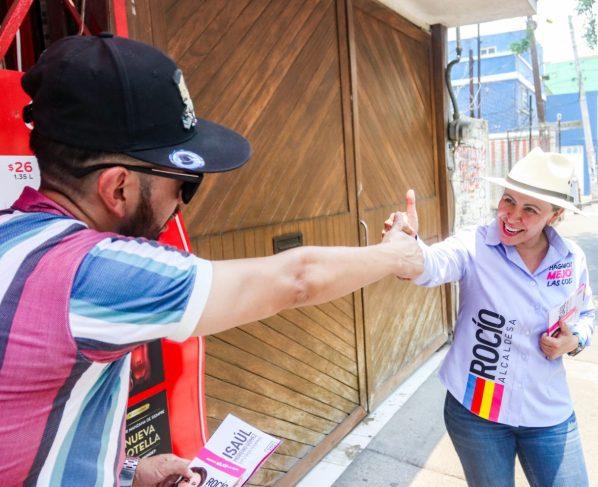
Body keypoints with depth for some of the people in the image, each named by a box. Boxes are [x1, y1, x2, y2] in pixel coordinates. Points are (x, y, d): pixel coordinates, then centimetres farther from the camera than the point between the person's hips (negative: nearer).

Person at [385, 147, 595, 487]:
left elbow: (586, 314, 11)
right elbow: (432, 267, -40)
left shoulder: (573, 259, -6)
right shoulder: (475, 246, -18)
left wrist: (575, 341, -10)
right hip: (476, 410, -2)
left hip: (549, 413, 3)